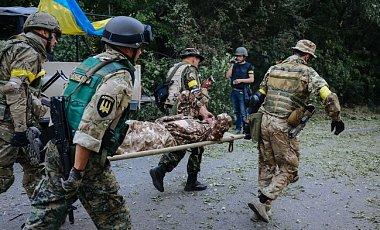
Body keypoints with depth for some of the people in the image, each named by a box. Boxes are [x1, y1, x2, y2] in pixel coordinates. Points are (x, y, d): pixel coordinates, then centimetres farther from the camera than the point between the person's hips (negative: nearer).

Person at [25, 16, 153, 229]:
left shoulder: (91, 62, 10)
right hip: (82, 155, -8)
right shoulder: (119, 78, -17)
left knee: (47, 213, 19)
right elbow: (91, 127, -25)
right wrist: (78, 171, -21)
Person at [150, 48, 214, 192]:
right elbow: (194, 92, -19)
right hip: (188, 114, -9)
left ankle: (160, 171, 2)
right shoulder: (190, 69, -6)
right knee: (197, 146, 3)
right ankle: (192, 182, 10)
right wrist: (202, 109, -27)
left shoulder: (173, 69, 22)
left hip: (174, 114, 9)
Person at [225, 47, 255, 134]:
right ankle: (238, 128, 22)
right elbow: (227, 75, 3)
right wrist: (232, 65, -2)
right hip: (234, 91, 5)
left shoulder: (248, 66, -2)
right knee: (236, 111, 13)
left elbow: (252, 79, -8)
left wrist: (241, 80, -18)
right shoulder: (235, 65, 12)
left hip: (243, 92, -5)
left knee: (243, 112, -9)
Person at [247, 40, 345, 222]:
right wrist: (336, 118, 3)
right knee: (288, 168, 8)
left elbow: (260, 95, 17)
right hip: (283, 127, -6)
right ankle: (262, 202, -2)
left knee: (266, 165, 17)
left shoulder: (273, 69, 14)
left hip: (264, 121, 6)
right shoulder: (307, 73, -3)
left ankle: (264, 207, 25)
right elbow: (329, 97, -12)